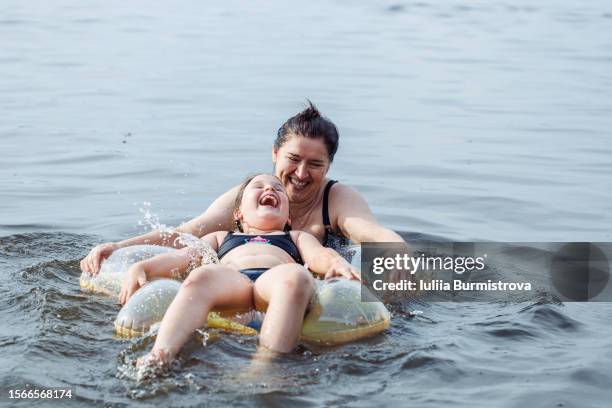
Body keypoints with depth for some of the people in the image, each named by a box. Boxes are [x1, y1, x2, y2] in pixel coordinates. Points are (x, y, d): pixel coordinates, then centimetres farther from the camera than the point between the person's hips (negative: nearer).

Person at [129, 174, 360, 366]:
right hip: (229, 281, 0)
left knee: (296, 276, -37)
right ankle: (159, 357, -58)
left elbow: (317, 255, 19)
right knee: (202, 276, -35)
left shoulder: (297, 237, 41)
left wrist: (337, 262, -6)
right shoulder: (221, 237, 43)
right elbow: (182, 257, 27)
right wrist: (141, 268, 7)